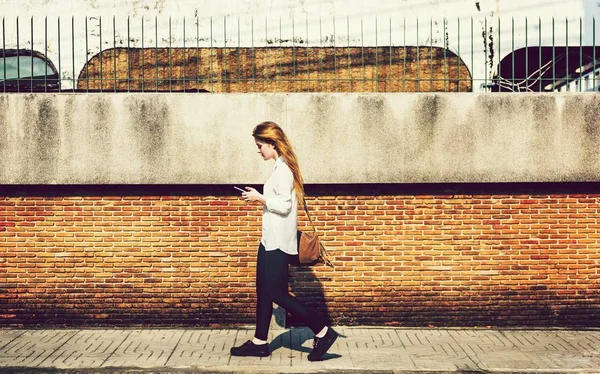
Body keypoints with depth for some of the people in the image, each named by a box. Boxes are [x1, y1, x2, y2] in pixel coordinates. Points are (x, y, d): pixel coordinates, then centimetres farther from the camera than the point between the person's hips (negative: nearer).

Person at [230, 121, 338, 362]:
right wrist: (260, 196, 10)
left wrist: (259, 198, -15)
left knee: (277, 293, -5)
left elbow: (284, 205, -22)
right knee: (264, 291, 12)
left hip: (278, 242, -10)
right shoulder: (281, 167, 14)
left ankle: (323, 332, 1)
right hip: (271, 240, 10)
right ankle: (260, 342, 20)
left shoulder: (283, 169, -16)